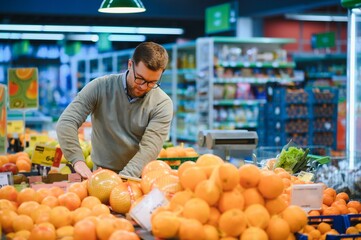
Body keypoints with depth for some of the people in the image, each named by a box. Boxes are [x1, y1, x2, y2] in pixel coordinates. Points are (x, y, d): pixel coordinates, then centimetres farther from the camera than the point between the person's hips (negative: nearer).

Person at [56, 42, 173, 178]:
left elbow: (149, 148, -16)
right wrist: (78, 161, -26)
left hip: (140, 177, 2)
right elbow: (66, 122, -11)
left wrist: (123, 179, -30)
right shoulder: (100, 87, -5)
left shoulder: (162, 104, -7)